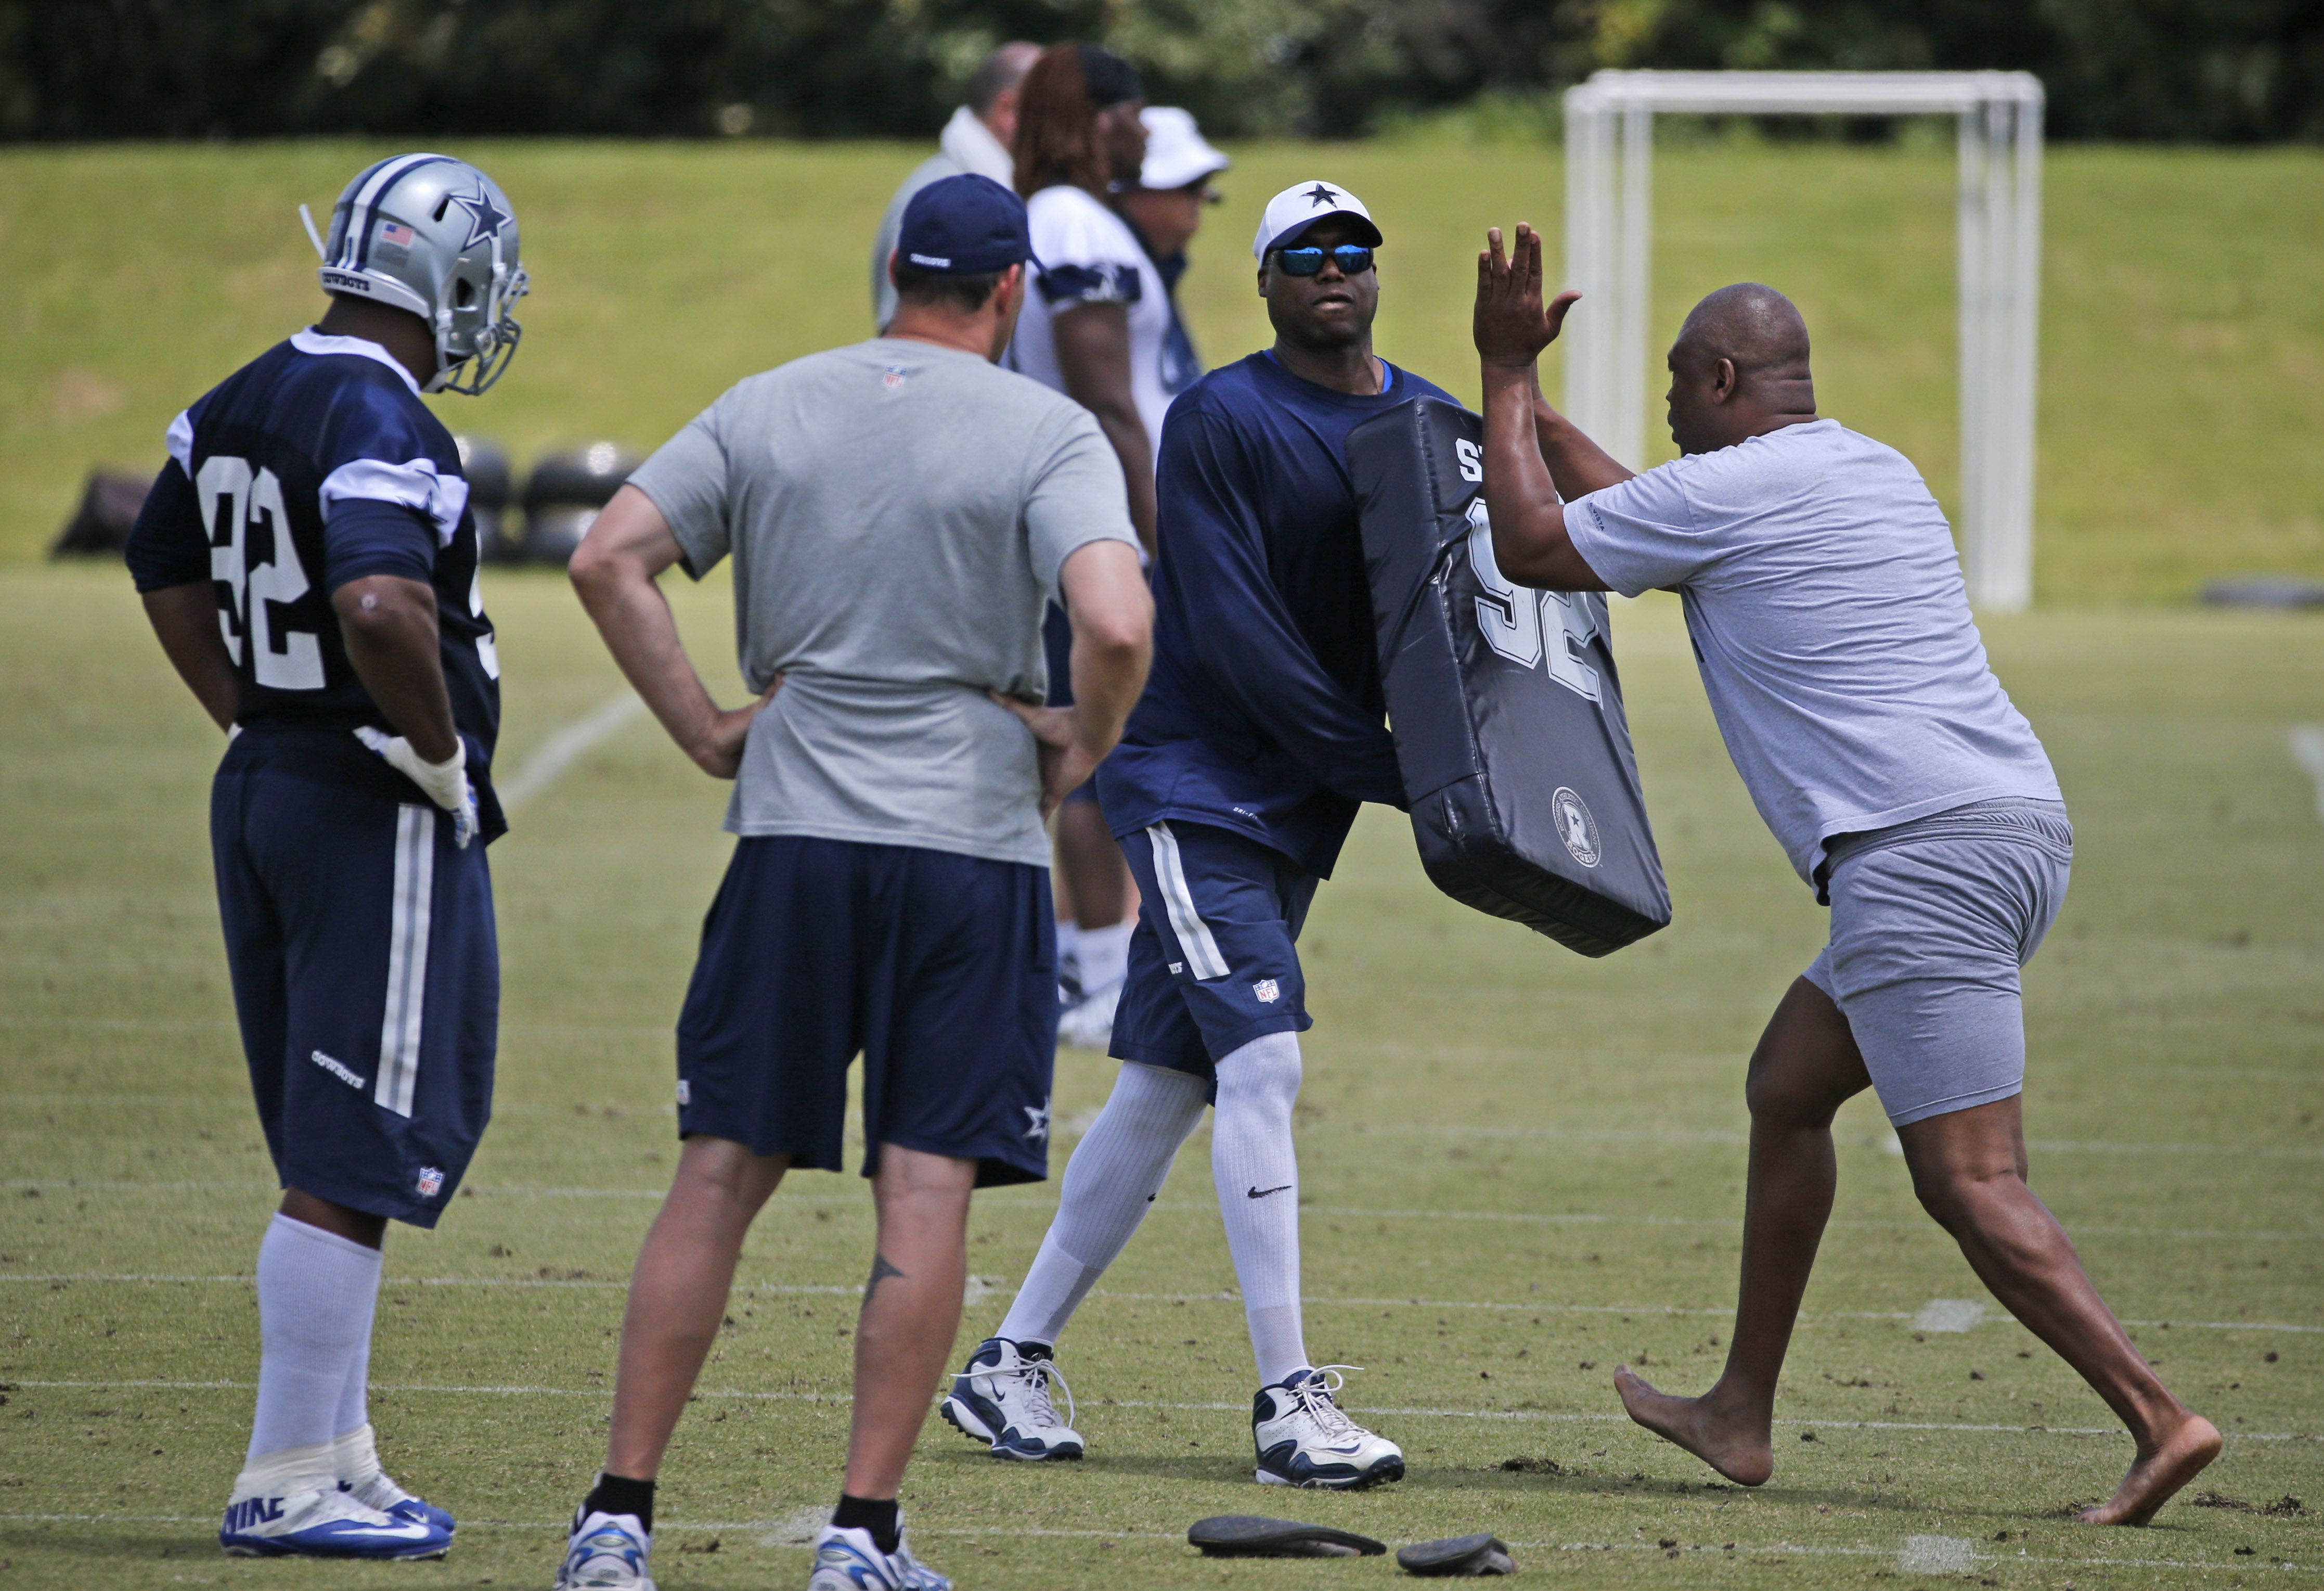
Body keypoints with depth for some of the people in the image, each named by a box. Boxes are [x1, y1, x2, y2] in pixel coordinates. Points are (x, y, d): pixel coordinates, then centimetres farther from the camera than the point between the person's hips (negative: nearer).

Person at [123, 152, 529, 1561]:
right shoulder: (382, 424, -19)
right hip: (377, 815, -9)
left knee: (337, 1156, 17)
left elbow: (168, 574, 23)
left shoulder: (241, 406, 10)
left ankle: (339, 1455, 21)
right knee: (356, 1162, -4)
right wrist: (441, 752, -18)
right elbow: (382, 610, -33)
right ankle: (288, 1482, -3)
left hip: (261, 792, 9)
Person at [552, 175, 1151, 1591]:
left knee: (722, 1176, 6)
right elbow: (1116, 624, -19)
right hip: (972, 842, -3)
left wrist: (705, 731, 5)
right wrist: (1083, 749, -2)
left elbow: (610, 561, 0)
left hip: (793, 835, 3)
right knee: (928, 1191, 1)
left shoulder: (769, 409, 7)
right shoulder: (1045, 432, -4)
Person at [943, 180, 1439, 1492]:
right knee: (1262, 1062, -16)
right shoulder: (1223, 421, -12)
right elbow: (1233, 639, -18)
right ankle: (1290, 1403, -16)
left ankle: (1012, 1365, 18)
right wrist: (1388, 770, -19)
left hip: (1296, 813, 7)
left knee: (1165, 1089, 9)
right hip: (1195, 780, -7)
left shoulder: (1428, 422, 9)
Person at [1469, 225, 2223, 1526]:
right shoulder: (1881, 474, 23)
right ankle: (1743, 1415, 27)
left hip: (1919, 855, -9)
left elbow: (1532, 547, 8)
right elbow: (1649, 530, 38)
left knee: (1973, 1184, -12)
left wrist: (1507, 375, 18)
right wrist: (1533, 412, 42)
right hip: (2024, 830, 9)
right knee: (1787, 1088, 22)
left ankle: (2160, 1419, -22)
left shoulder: (1724, 489, -4)